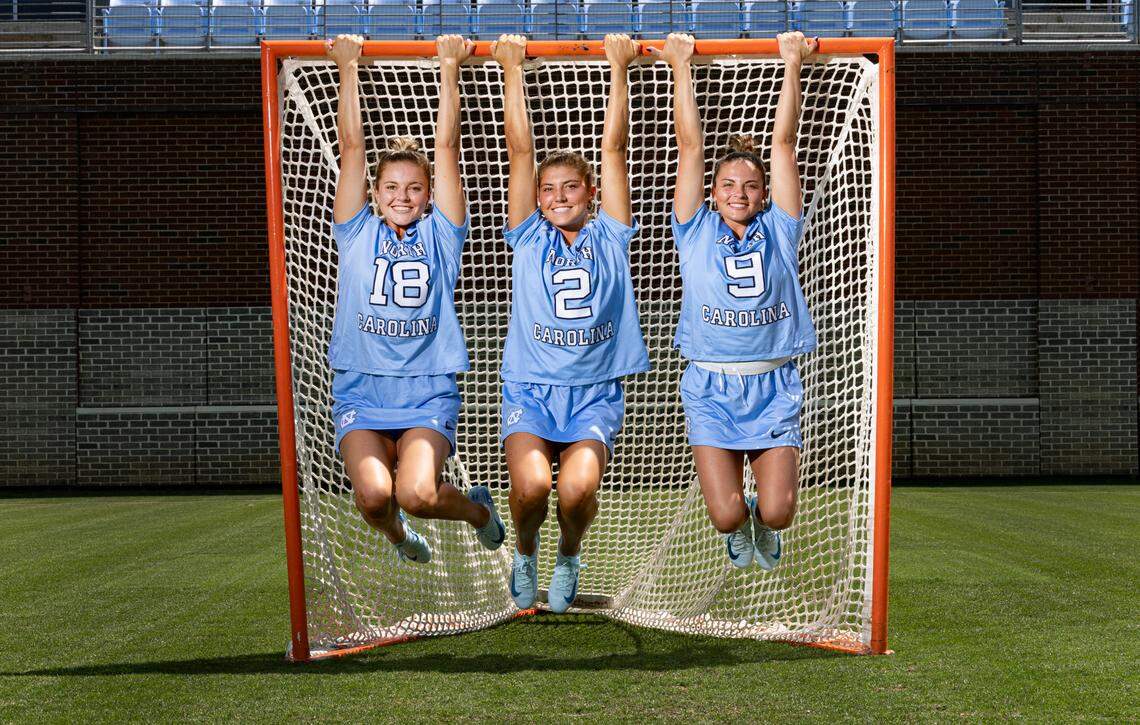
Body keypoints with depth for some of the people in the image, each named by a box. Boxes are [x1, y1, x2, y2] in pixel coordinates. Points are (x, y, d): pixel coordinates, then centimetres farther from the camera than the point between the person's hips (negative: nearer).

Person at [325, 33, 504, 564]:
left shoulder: (439, 235, 9)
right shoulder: (357, 234, 10)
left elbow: (446, 144, 6)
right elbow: (351, 144, 6)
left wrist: (450, 67, 5)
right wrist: (348, 67, 5)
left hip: (428, 397, -1)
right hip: (360, 395, 1)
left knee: (417, 493, -25)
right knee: (372, 492, -24)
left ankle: (477, 509, 12)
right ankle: (398, 537, 15)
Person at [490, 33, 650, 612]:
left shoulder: (609, 236, 11)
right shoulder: (529, 238, 11)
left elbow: (614, 147, 8)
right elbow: (520, 151, 7)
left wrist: (619, 68, 6)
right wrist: (511, 69, 5)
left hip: (595, 394, 0)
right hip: (529, 389, 0)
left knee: (579, 486, -25)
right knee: (531, 482, -26)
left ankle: (569, 554, 11)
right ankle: (525, 554, 9)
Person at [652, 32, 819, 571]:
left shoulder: (778, 232, 7)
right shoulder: (696, 232, 5)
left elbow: (783, 142, 4)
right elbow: (690, 146, 3)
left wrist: (792, 65, 2)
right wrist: (680, 66, 2)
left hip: (773, 388, 1)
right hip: (711, 388, 0)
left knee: (777, 513, -9)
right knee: (726, 515, -10)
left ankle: (759, 521, 31)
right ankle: (739, 526, 31)